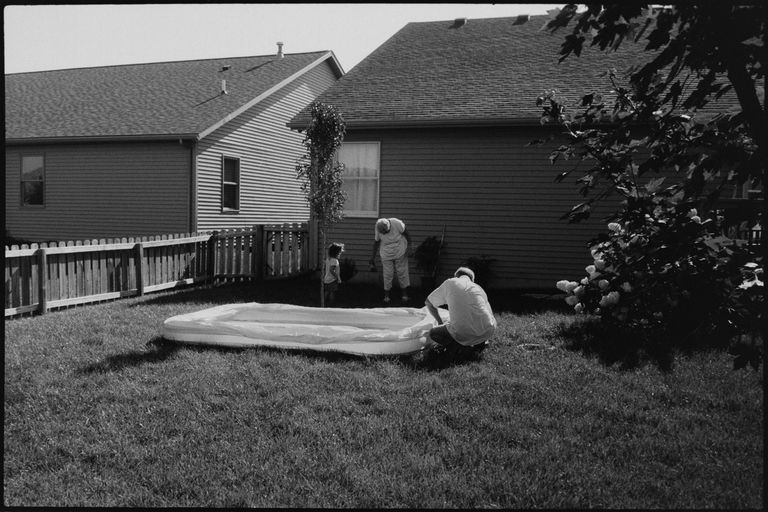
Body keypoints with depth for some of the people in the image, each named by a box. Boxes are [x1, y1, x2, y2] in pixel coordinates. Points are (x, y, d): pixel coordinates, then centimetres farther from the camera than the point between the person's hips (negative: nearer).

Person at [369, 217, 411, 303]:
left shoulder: (396, 223, -23)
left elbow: (407, 234, -10)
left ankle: (405, 294, 18)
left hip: (400, 253, -1)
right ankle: (386, 295, 15)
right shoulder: (378, 229, -14)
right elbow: (376, 243, -1)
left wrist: (408, 247, -14)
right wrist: (373, 257, 3)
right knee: (387, 274, 2)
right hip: (386, 256, 1)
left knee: (402, 273, 5)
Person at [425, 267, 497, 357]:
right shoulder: (479, 288, 21)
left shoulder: (450, 283, 12)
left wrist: (440, 322, 39)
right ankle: (479, 343, 15)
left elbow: (428, 302, 24)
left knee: (433, 333, 20)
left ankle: (462, 348, 2)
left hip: (463, 335, -4)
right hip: (487, 332, 4)